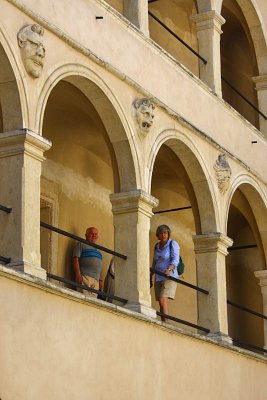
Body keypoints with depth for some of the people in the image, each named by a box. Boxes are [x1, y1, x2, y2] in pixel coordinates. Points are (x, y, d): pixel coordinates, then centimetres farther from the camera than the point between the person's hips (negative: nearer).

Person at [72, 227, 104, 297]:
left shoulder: (97, 250, 30)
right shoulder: (81, 244, 11)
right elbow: (75, 259, -2)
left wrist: (101, 280, 16)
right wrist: (78, 274, -14)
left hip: (96, 280, 6)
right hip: (84, 277, -6)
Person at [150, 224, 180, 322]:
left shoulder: (173, 244, -4)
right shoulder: (157, 246, 15)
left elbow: (175, 260, -15)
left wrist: (169, 269, -32)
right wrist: (150, 277, 19)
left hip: (169, 277, -6)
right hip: (158, 278, 6)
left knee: (163, 300, -20)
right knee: (162, 303, 3)